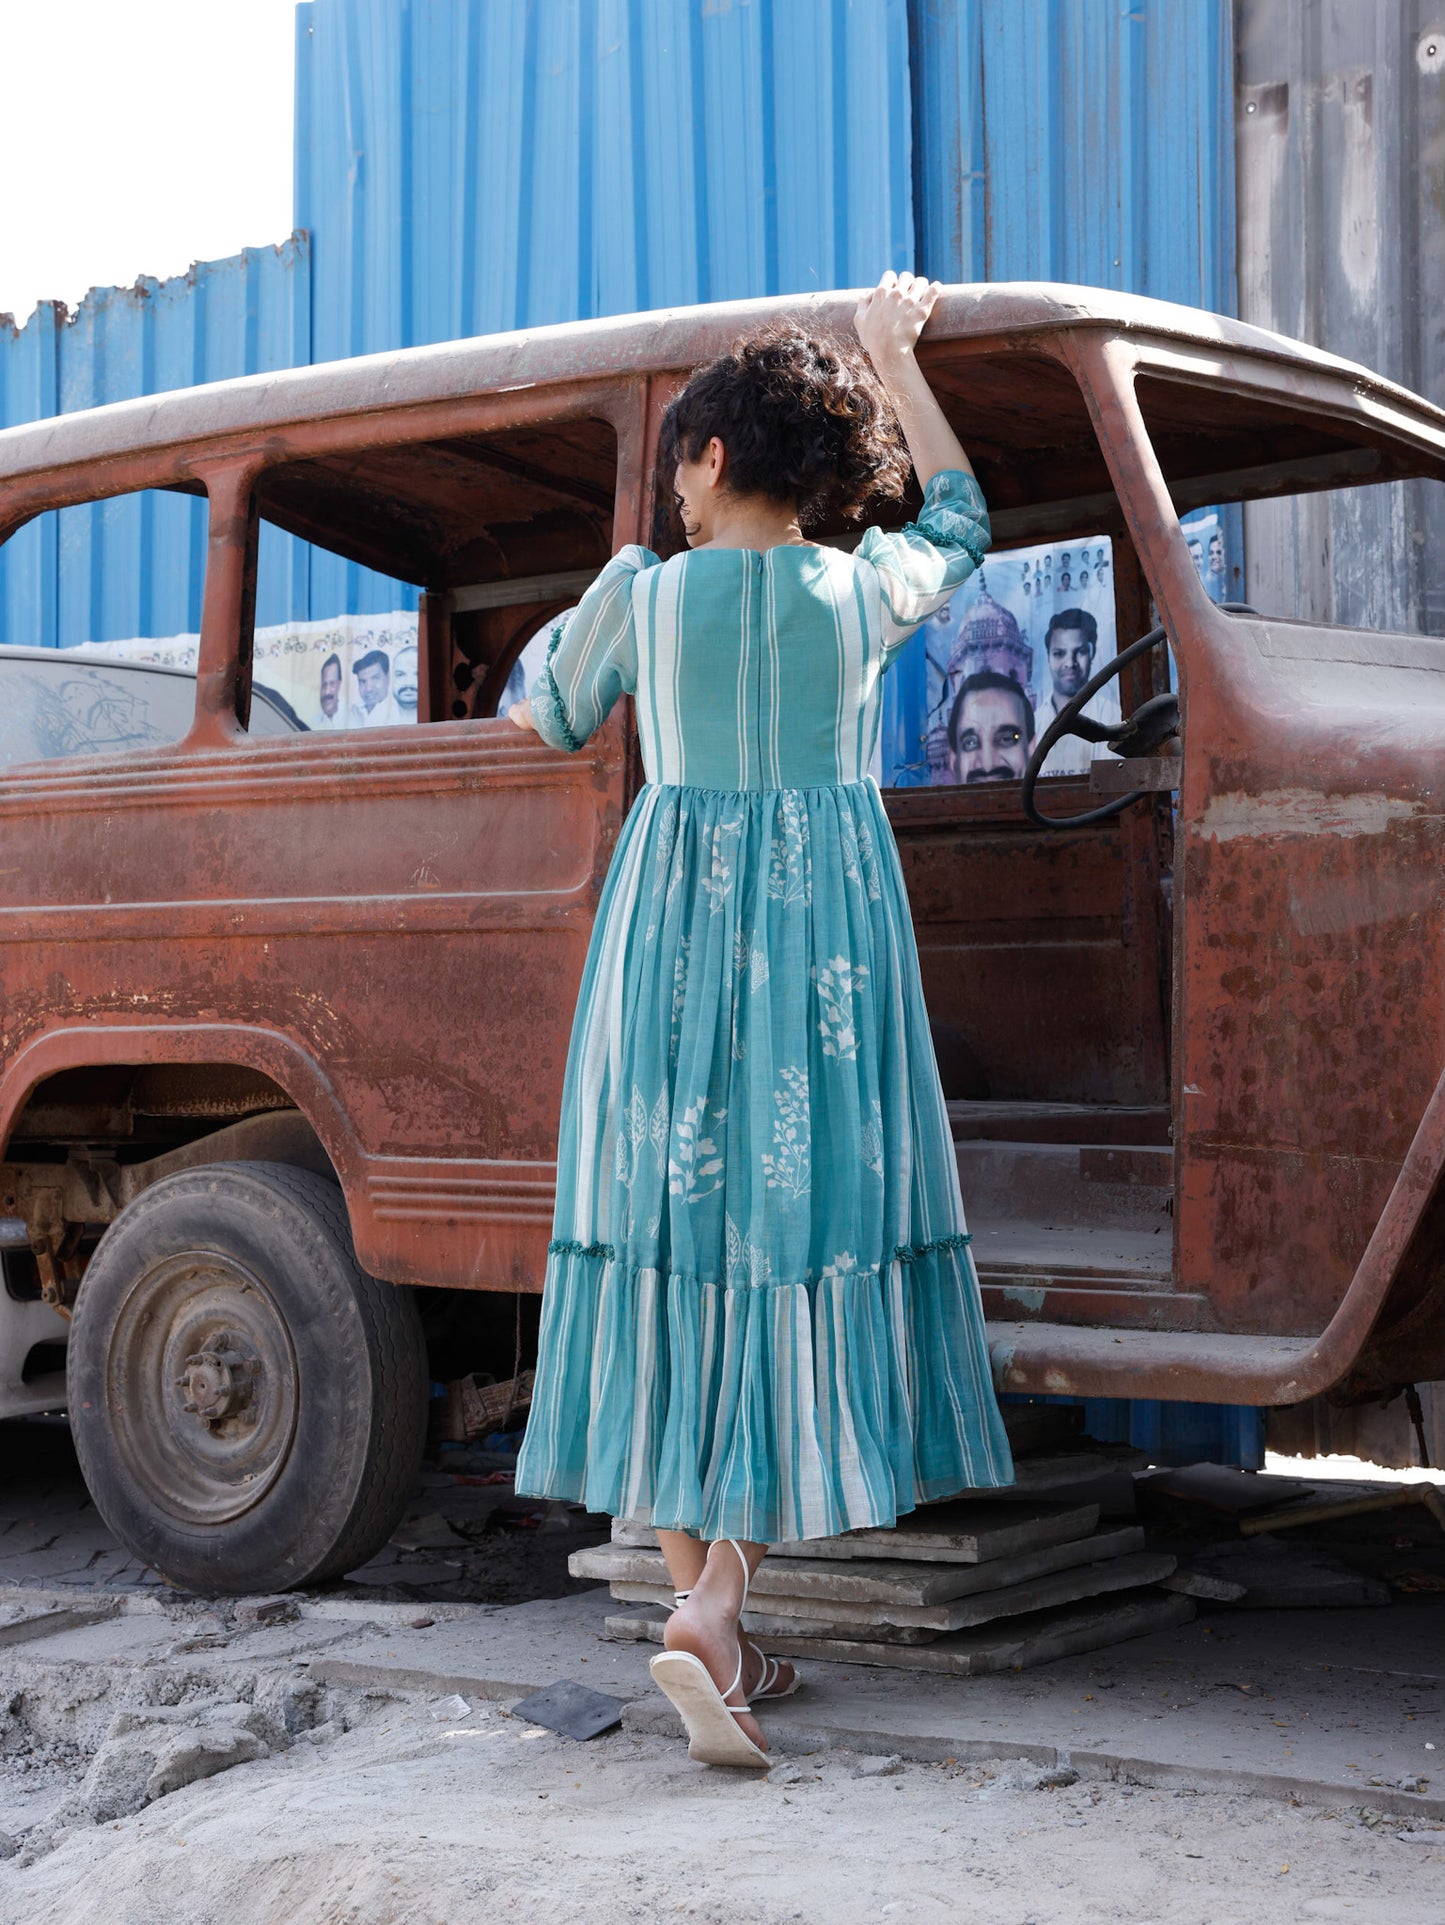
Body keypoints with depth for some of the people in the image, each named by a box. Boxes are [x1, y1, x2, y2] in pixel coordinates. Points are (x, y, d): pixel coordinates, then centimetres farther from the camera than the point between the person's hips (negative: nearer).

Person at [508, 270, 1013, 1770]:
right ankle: (711, 1608, -14)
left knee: (673, 1248, 6)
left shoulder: (642, 591, -1)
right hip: (829, 934, -1)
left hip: (672, 924, 1)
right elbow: (960, 521, 25)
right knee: (807, 1245, 0)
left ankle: (706, 1616, 11)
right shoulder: (866, 591, 1)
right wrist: (895, 361, 33)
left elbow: (555, 721, 17)